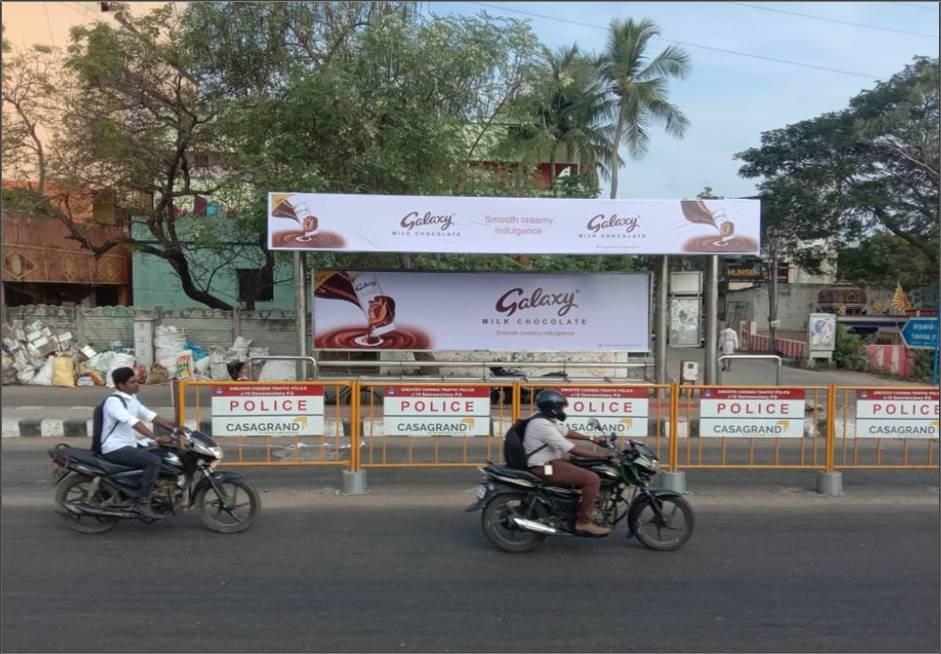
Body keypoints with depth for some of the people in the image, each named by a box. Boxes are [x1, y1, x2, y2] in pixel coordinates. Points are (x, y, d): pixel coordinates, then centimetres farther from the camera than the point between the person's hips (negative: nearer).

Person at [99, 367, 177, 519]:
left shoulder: (131, 399, 12)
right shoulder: (113, 401, -18)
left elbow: (149, 415, 11)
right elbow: (132, 422, -31)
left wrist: (174, 429, 2)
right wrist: (154, 438, -40)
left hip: (130, 444, 10)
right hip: (115, 449, -10)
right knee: (154, 461, -28)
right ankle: (143, 503, -21)